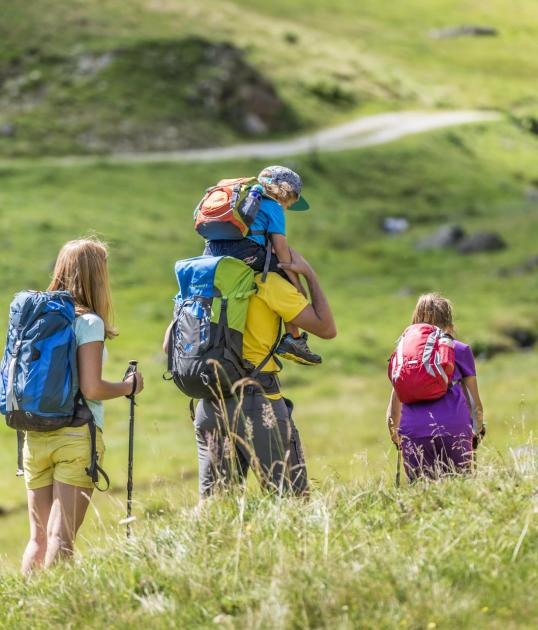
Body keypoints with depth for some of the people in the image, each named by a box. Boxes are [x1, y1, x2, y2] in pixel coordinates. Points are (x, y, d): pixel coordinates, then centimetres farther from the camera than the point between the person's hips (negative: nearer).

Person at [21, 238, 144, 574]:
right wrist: (129, 386, 1)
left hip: (35, 437, 5)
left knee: (39, 538, 9)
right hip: (77, 436, -5)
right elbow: (91, 389, -15)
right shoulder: (88, 322, -8)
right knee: (61, 538, -5)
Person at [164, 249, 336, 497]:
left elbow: (169, 345, 13)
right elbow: (326, 328, -4)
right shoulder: (268, 283, -6)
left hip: (209, 408, 6)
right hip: (259, 406, -6)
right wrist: (309, 273, 3)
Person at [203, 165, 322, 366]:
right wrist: (296, 282, 3)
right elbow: (280, 246, 3)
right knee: (292, 285, 7)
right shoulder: (273, 207, 12)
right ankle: (293, 339, 1)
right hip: (244, 251, -8)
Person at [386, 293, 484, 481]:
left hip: (412, 432, 2)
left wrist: (394, 435, 30)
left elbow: (393, 409, 16)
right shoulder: (460, 350, 13)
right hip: (454, 429, -1)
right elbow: (475, 403, 16)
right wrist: (478, 430, 32)